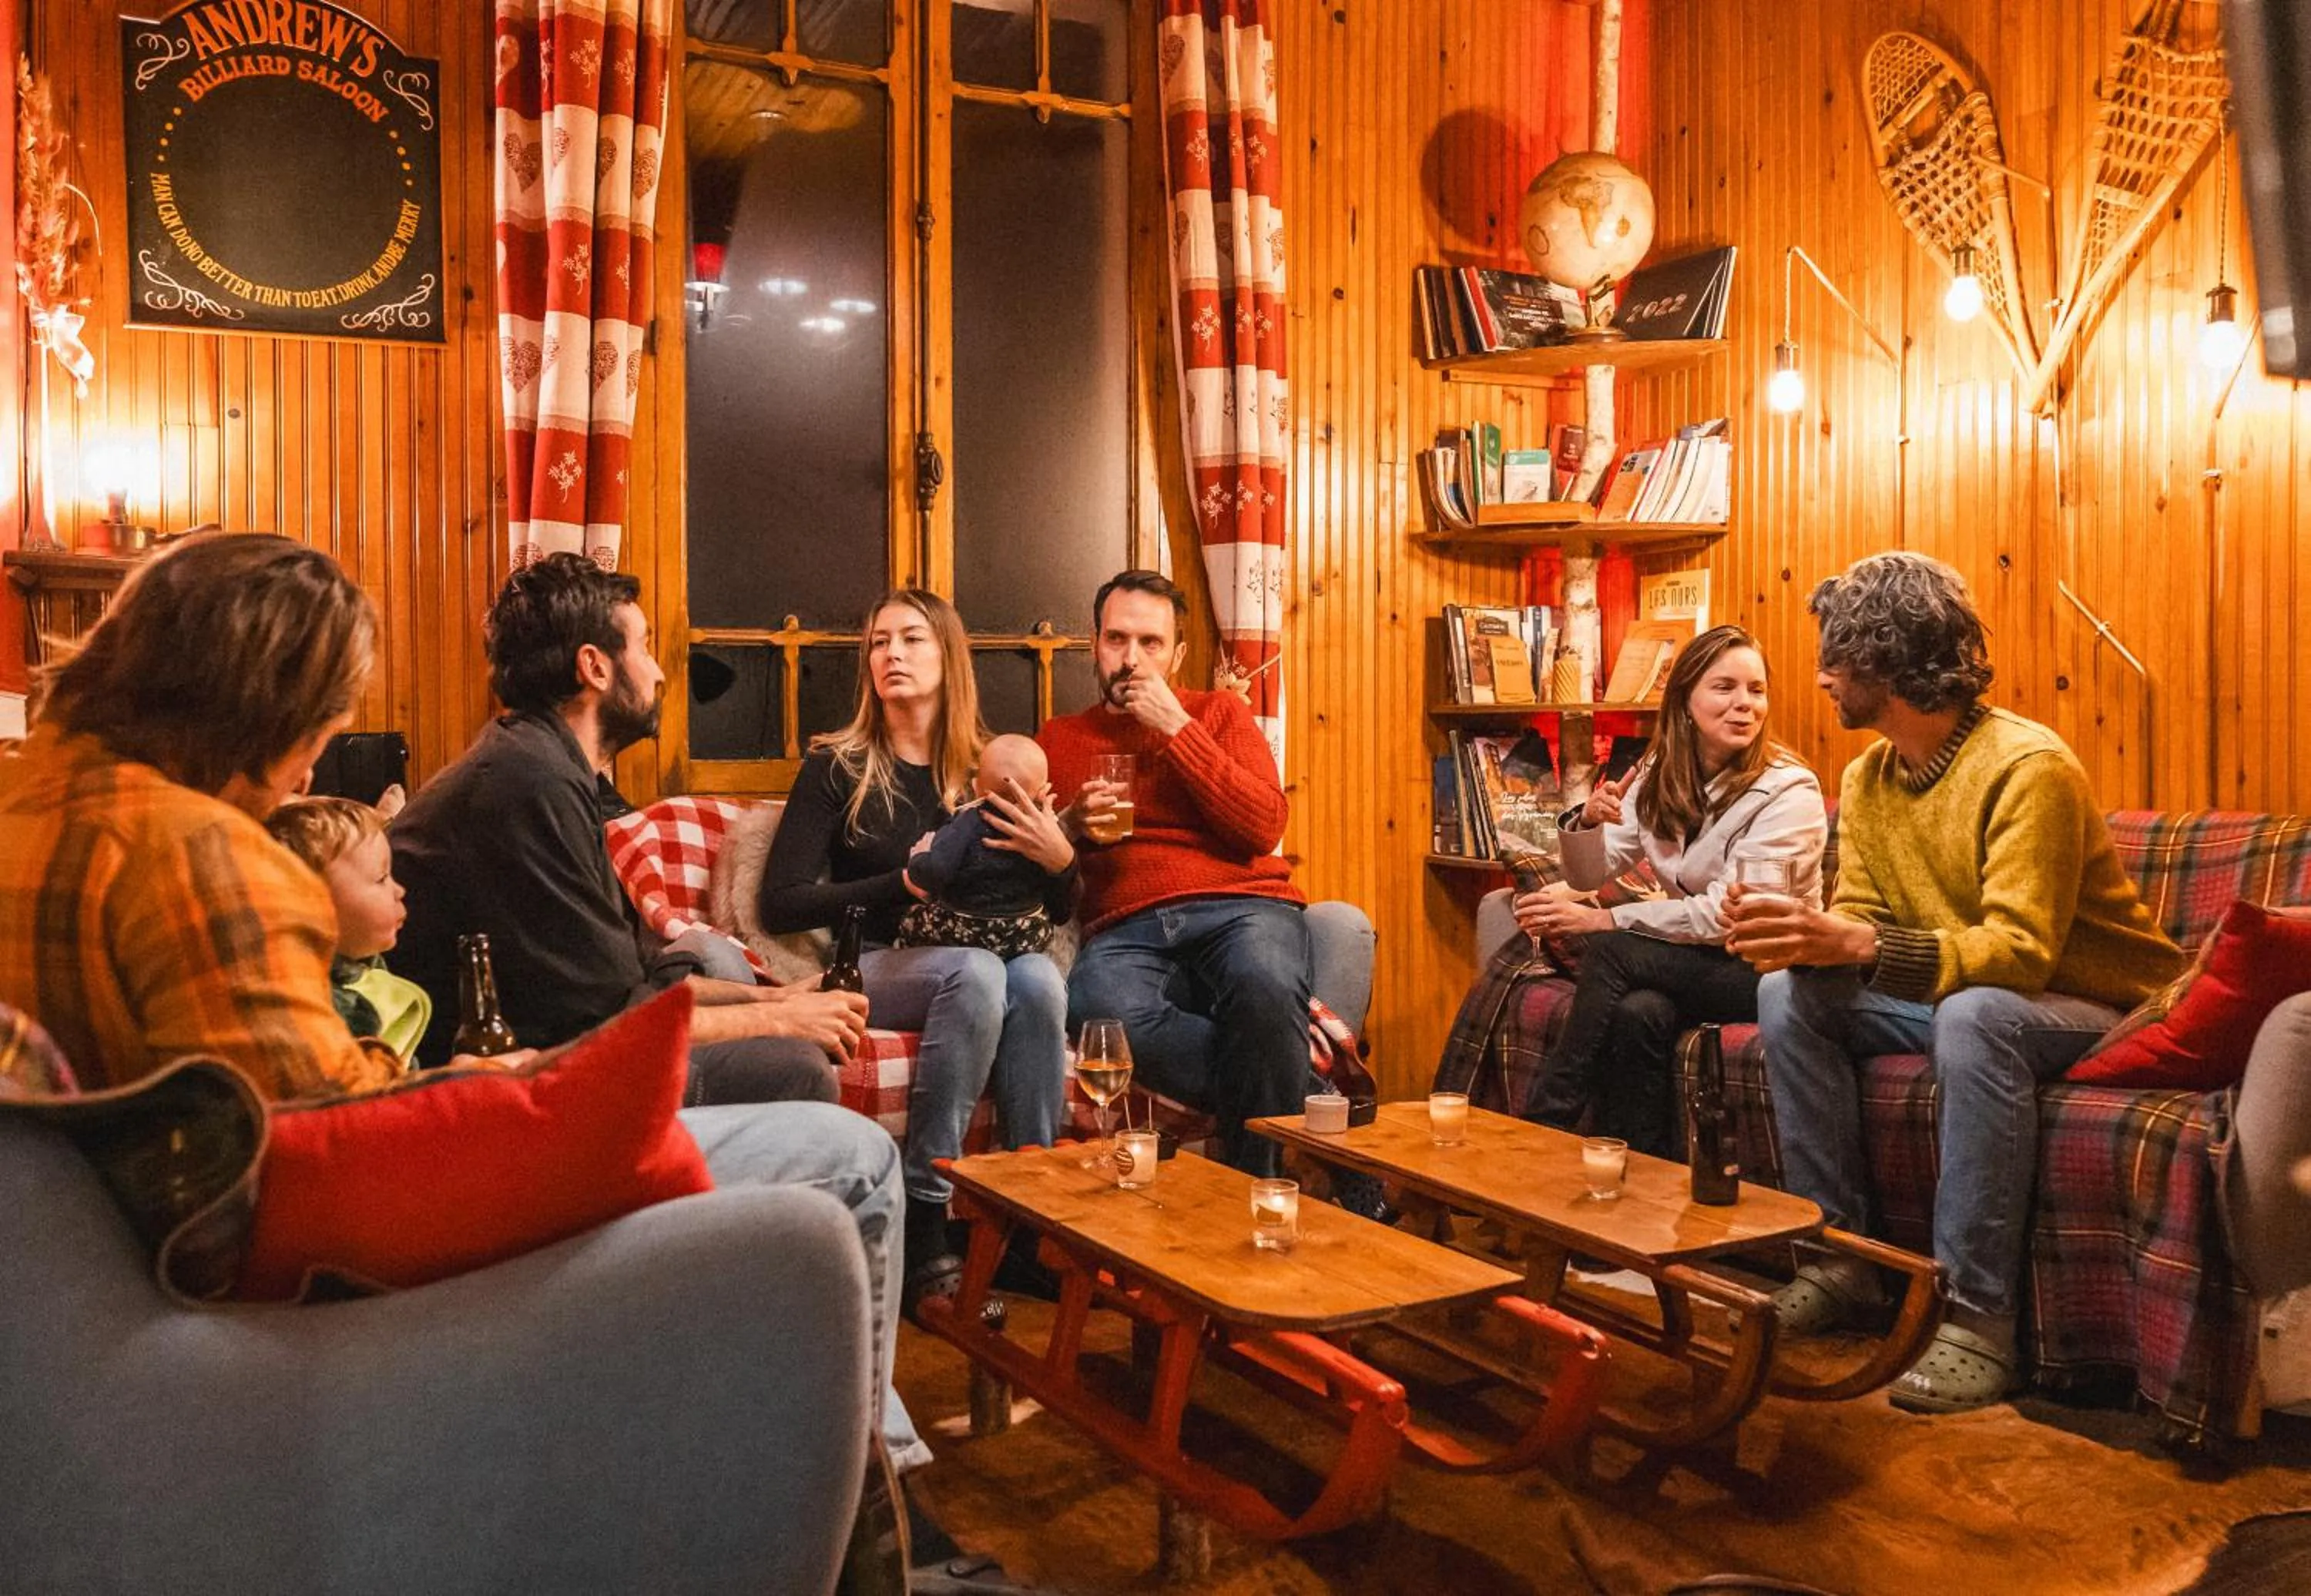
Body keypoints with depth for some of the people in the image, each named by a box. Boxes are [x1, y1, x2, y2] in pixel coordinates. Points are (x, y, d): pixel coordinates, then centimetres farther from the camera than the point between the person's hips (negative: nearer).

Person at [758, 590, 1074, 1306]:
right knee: (978, 971, -34)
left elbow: (1059, 912, 14)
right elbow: (779, 904, -5)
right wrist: (902, 882, -14)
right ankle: (924, 1231, -31)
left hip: (978, 965, 3)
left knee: (1039, 977, -31)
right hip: (873, 966, -3)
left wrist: (1059, 858, -9)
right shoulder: (838, 767, 3)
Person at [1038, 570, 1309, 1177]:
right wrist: (1073, 826, 0)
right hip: (1126, 929, 1)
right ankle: (1291, 1103, -20)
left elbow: (1265, 829, 1)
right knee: (1099, 1006, -37)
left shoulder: (1217, 713, 18)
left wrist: (1176, 729, -1)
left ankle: (1253, 1182, -21)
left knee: (1265, 985, -38)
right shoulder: (1059, 739, 22)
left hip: (1240, 906, -1)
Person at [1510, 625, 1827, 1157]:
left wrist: (1605, 921, -26)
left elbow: (1728, 915, -22)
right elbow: (1588, 877, 2)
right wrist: (1587, 822, -21)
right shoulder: (1657, 777, 3)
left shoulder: (1788, 790, -14)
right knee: (1638, 1013, -32)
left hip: (1766, 969, -4)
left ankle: (1546, 1124, -14)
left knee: (1610, 950, -26)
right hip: (1691, 956, 4)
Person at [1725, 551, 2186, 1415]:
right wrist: (1803, 937, -24)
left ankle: (1976, 1315, -33)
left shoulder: (2028, 766, -22)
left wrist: (1856, 944, -42)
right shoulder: (1866, 778, 2)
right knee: (1788, 994, -14)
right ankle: (1837, 1256, -10)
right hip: (1951, 1000, 7)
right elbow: (1859, 918, 0)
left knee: (1975, 1014, -39)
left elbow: (2020, 950, -30)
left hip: (2090, 1010, -7)